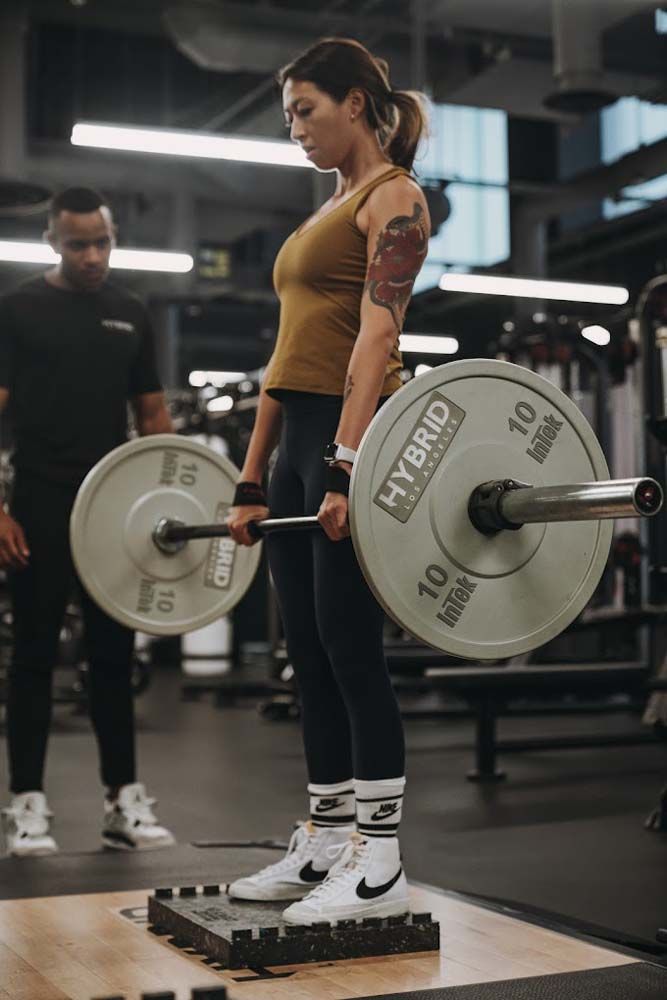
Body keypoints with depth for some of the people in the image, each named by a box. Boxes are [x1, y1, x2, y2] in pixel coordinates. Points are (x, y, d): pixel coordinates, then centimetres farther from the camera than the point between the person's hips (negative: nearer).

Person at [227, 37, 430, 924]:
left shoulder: (393, 197, -3)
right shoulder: (329, 211, 23)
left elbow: (375, 335, -17)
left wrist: (347, 465, -27)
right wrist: (253, 480, 17)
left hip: (355, 436, -9)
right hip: (301, 439, 9)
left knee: (351, 650, -7)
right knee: (311, 654, 9)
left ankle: (380, 866, 1)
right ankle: (325, 846, 18)